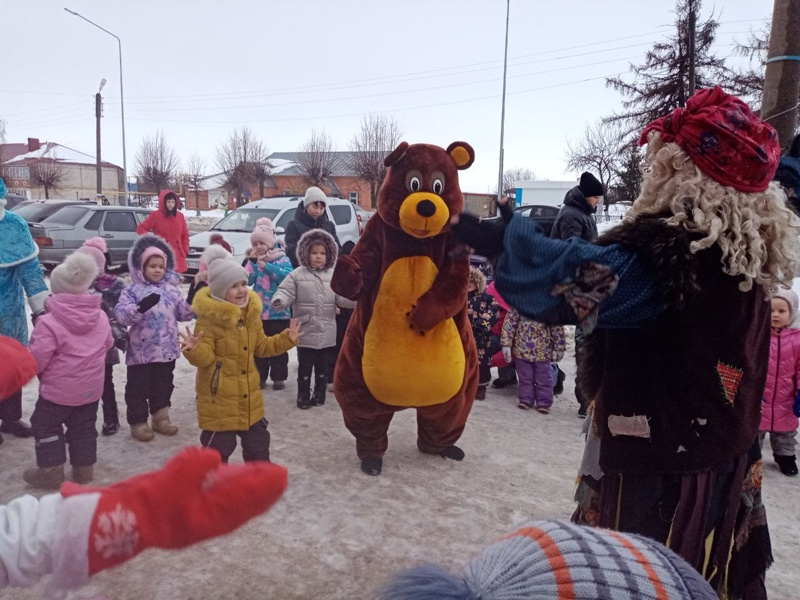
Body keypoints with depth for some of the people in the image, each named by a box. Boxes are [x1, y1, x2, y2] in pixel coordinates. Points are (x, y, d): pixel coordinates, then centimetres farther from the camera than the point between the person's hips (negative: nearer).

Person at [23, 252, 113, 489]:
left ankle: (51, 472, 18)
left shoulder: (48, 322, -20)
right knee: (83, 428, 18)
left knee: (45, 426, 14)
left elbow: (37, 360, -19)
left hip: (58, 389, -5)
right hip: (91, 387, 5)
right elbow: (107, 345, 11)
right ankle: (84, 469, 26)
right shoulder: (101, 316, -3)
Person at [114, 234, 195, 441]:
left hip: (167, 350, 5)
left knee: (163, 385, 16)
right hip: (141, 351, -4)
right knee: (138, 387, 7)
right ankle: (138, 422, 21)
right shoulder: (132, 290, -6)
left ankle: (160, 418, 31)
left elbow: (185, 314, 10)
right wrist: (141, 307, -32)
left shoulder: (171, 290, 8)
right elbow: (121, 315, -18)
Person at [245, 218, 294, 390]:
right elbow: (247, 280, -5)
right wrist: (252, 261, -14)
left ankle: (279, 377, 16)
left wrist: (267, 265, -24)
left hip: (278, 311, -3)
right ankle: (260, 377, 20)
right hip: (258, 311, 3)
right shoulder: (253, 260, 7)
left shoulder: (282, 258, -4)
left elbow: (288, 276, -21)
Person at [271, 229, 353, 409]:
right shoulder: (297, 275, -3)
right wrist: (278, 301, -32)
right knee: (304, 366, 6)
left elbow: (342, 298, 1)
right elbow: (286, 292, -10)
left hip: (326, 332, 3)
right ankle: (303, 395, 20)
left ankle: (319, 394, 29)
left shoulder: (333, 276, 5)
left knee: (322, 366, 14)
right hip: (305, 331, -3)